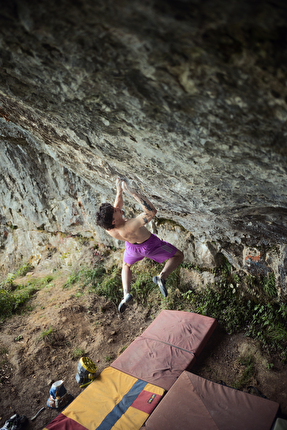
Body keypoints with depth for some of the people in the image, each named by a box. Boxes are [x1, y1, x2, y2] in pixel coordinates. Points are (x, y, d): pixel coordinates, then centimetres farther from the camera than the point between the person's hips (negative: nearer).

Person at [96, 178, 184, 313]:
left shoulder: (109, 229, -27)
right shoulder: (129, 227, -47)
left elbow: (118, 206, -7)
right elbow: (152, 212, -50)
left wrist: (119, 192, -7)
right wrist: (133, 192, -52)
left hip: (132, 246, 5)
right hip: (149, 245, -5)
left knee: (126, 266, 37)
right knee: (178, 256, 14)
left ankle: (126, 294, 13)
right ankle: (162, 276, -13)